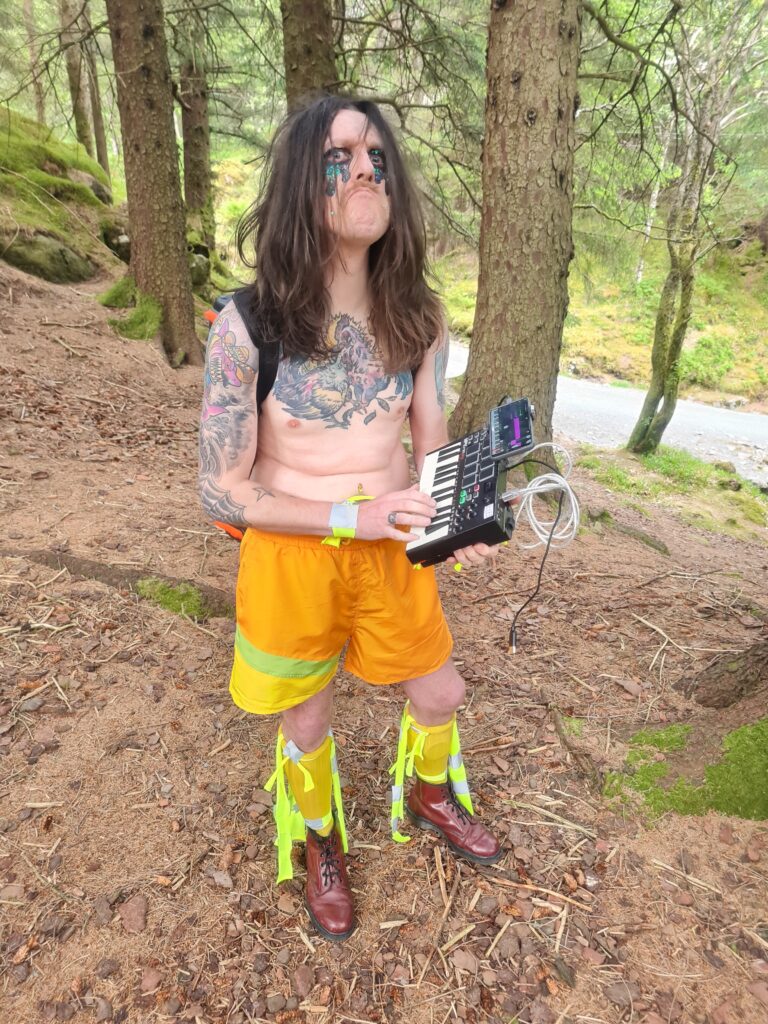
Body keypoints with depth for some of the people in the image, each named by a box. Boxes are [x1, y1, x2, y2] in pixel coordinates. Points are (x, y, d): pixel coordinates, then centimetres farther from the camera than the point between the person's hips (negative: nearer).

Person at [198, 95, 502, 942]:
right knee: (305, 722, 19)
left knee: (440, 694, 20)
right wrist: (351, 518, -26)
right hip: (291, 554, -3)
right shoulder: (248, 326, -20)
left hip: (393, 548, 4)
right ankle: (321, 847, 53)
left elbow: (431, 442, 3)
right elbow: (220, 491, -17)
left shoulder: (417, 317, -6)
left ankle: (431, 797, 57)